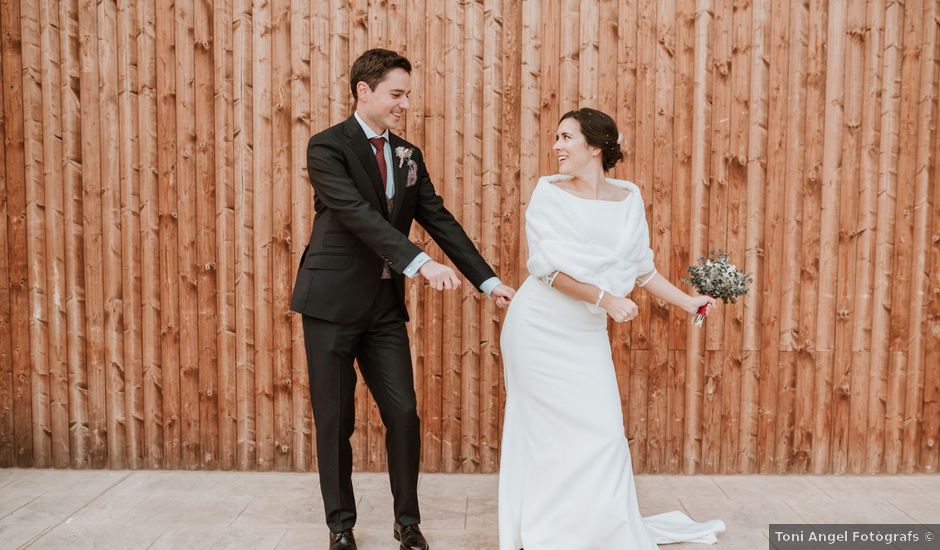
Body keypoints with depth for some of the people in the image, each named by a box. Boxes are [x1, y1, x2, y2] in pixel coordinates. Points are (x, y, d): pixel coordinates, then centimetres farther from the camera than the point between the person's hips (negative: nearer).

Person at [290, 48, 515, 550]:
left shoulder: (409, 156, 9)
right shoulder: (327, 146, -9)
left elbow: (440, 221, 6)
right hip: (333, 302, -5)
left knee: (404, 414, 5)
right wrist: (420, 263, -34)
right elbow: (357, 215, -23)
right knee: (335, 421, 7)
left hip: (385, 305, 5)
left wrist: (489, 281, -1)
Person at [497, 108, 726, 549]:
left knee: (601, 432, 6)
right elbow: (548, 267, -14)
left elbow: (641, 268, 12)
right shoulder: (548, 193, -7)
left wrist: (687, 302, 10)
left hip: (586, 335, 4)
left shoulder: (629, 199, 4)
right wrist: (605, 299, -21)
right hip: (540, 329, -3)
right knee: (545, 432, 2)